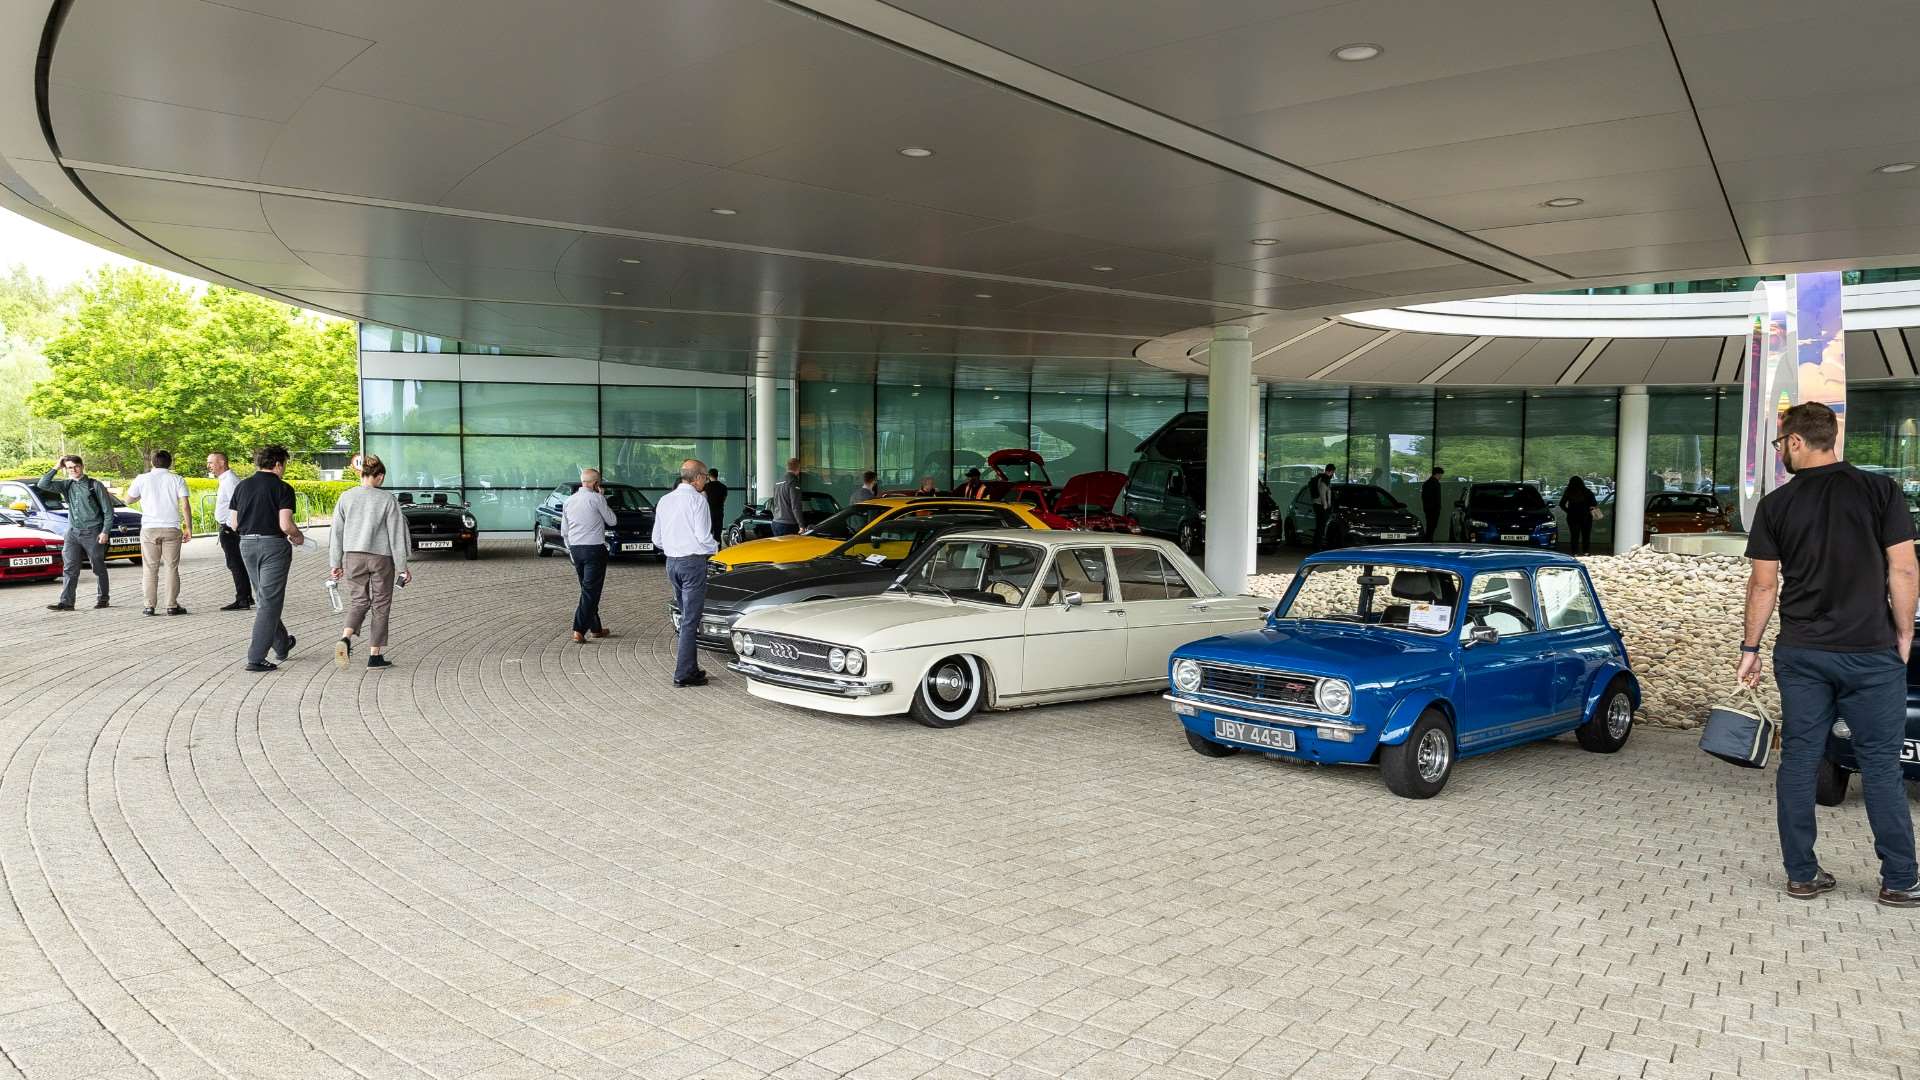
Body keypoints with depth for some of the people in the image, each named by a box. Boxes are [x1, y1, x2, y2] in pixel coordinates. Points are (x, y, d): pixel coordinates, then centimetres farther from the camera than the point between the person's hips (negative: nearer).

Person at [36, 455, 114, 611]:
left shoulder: (95, 485, -3)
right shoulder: (66, 485, 10)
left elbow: (108, 511, -3)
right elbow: (43, 484, 1)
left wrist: (105, 531, -9)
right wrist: (56, 468, -1)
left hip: (92, 532, -4)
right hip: (73, 532, 4)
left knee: (98, 568, 5)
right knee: (70, 568, -2)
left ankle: (102, 599, 16)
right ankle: (66, 602, -5)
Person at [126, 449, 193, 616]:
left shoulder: (142, 479, 3)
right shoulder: (177, 479, 1)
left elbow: (129, 499, 15)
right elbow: (185, 505, -5)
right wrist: (188, 527, -2)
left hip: (149, 529, 0)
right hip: (171, 529, 0)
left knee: (150, 569, 6)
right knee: (172, 568, 3)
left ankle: (150, 606, 4)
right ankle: (172, 605, 1)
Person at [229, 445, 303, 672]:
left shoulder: (242, 486, 8)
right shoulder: (282, 488, -10)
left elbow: (233, 524, 9)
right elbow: (285, 525, -18)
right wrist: (298, 536, 2)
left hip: (247, 545, 7)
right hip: (273, 545, -6)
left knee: (263, 599, 20)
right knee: (269, 603, -2)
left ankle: (282, 645, 35)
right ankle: (256, 658, -5)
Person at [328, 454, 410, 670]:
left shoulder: (346, 497, 1)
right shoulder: (388, 500, -8)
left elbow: (336, 533, 4)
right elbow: (396, 536, -6)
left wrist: (335, 564, 12)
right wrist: (402, 567, 0)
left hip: (353, 557, 3)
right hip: (381, 557, -2)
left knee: (358, 602, 12)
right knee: (380, 605, 8)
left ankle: (345, 638, -14)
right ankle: (374, 655, 9)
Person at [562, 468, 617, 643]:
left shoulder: (569, 501, 10)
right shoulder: (596, 498, -10)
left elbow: (564, 532, 14)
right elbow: (612, 521, 2)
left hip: (576, 550, 7)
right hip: (594, 549, -7)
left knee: (588, 589, 16)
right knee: (590, 591, -4)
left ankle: (596, 629, 21)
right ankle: (579, 630, -10)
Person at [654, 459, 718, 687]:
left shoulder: (664, 500, 9)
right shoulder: (696, 500, -12)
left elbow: (657, 539, 12)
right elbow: (703, 536, -15)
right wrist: (715, 549, 4)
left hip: (671, 562, 7)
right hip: (693, 562, -7)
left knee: (686, 617, 17)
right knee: (691, 619, -4)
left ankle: (690, 668, 21)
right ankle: (683, 674, -4)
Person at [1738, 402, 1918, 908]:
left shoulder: (1777, 504, 0)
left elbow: (1763, 584, 2)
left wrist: (1750, 647, 10)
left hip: (1800, 653, 1)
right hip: (1871, 652, -1)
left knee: (1799, 762, 6)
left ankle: (1802, 875, 11)